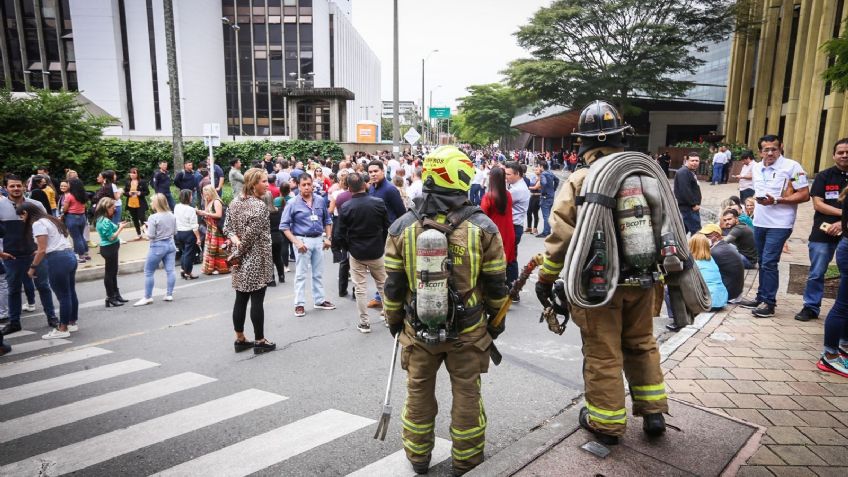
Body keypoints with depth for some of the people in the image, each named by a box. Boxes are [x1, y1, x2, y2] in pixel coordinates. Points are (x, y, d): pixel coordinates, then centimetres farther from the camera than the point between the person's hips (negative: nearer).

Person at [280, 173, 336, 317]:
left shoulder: (320, 201, 4)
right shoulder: (293, 204, -7)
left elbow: (327, 220, 14)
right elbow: (284, 226, -7)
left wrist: (328, 238, 3)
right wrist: (296, 242, -16)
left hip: (319, 240, 4)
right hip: (303, 240, -4)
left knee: (318, 273, 13)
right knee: (301, 274, 2)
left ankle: (319, 300, 24)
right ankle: (299, 304, 10)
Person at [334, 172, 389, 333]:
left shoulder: (345, 207, -11)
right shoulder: (378, 203, -9)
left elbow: (339, 235, -9)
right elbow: (387, 228, -1)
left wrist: (348, 248, 9)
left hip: (356, 253, -1)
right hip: (376, 252, 1)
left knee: (360, 289, 6)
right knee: (383, 284, 17)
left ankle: (364, 323, 11)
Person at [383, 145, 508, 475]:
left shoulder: (402, 227, -8)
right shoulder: (482, 227, -11)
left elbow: (393, 285, -2)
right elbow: (496, 285, -4)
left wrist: (393, 321, 14)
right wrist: (496, 321, 12)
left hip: (418, 329, 2)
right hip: (468, 330, -1)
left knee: (419, 393, 19)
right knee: (466, 395, 15)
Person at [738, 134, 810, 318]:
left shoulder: (792, 166, -11)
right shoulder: (757, 168, 9)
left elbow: (804, 195, -14)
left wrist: (776, 201, -22)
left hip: (779, 224, -7)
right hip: (759, 222, 7)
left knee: (769, 262, -9)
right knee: (763, 262, 14)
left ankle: (768, 303, -1)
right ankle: (761, 297, 22)